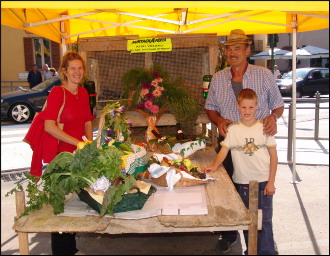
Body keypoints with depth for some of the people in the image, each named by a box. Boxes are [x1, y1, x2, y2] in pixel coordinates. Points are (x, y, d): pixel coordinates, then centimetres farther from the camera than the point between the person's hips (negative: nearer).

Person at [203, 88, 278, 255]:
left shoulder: (264, 128, -2)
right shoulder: (233, 129, 0)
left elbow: (273, 156, 0)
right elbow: (224, 150, -1)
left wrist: (271, 182, -4)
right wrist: (214, 166, -20)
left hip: (263, 182, -1)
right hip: (242, 182, 2)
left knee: (264, 221, 1)